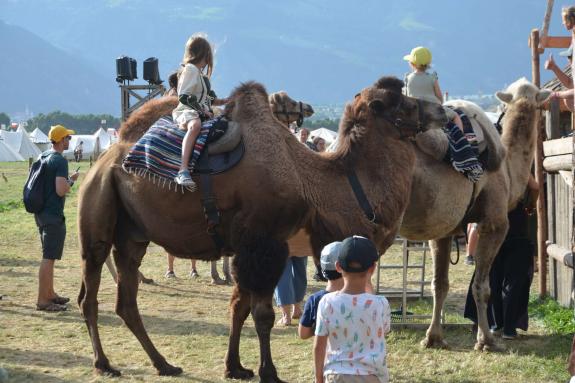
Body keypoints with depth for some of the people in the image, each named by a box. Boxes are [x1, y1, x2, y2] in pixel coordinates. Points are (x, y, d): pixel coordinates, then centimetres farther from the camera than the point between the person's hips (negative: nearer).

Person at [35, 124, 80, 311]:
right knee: (49, 257, -7)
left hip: (41, 213, 10)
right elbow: (61, 190, -24)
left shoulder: (43, 157, 12)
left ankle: (50, 294, 29)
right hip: (53, 215, -10)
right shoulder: (60, 160, -16)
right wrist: (71, 181, -5)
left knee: (49, 256, 19)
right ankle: (43, 301, -5)